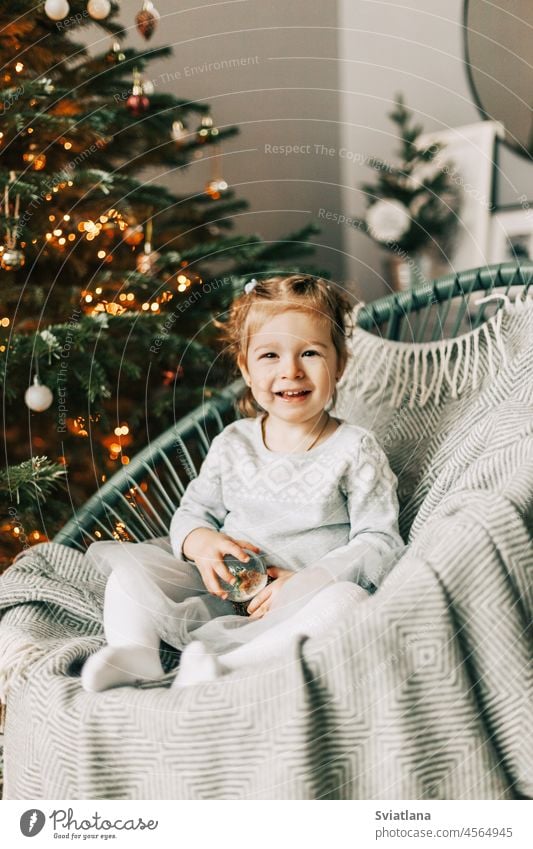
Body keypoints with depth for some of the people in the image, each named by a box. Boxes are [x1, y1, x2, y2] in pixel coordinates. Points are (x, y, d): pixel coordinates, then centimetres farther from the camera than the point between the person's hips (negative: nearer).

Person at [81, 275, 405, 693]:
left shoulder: (355, 450, -1)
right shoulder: (233, 444, 10)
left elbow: (381, 543, -5)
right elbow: (193, 510, 16)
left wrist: (305, 581, -18)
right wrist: (200, 541, -9)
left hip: (300, 602, -3)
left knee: (347, 600, -35)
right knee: (132, 566, -9)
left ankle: (226, 663, -43)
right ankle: (134, 651, -35)